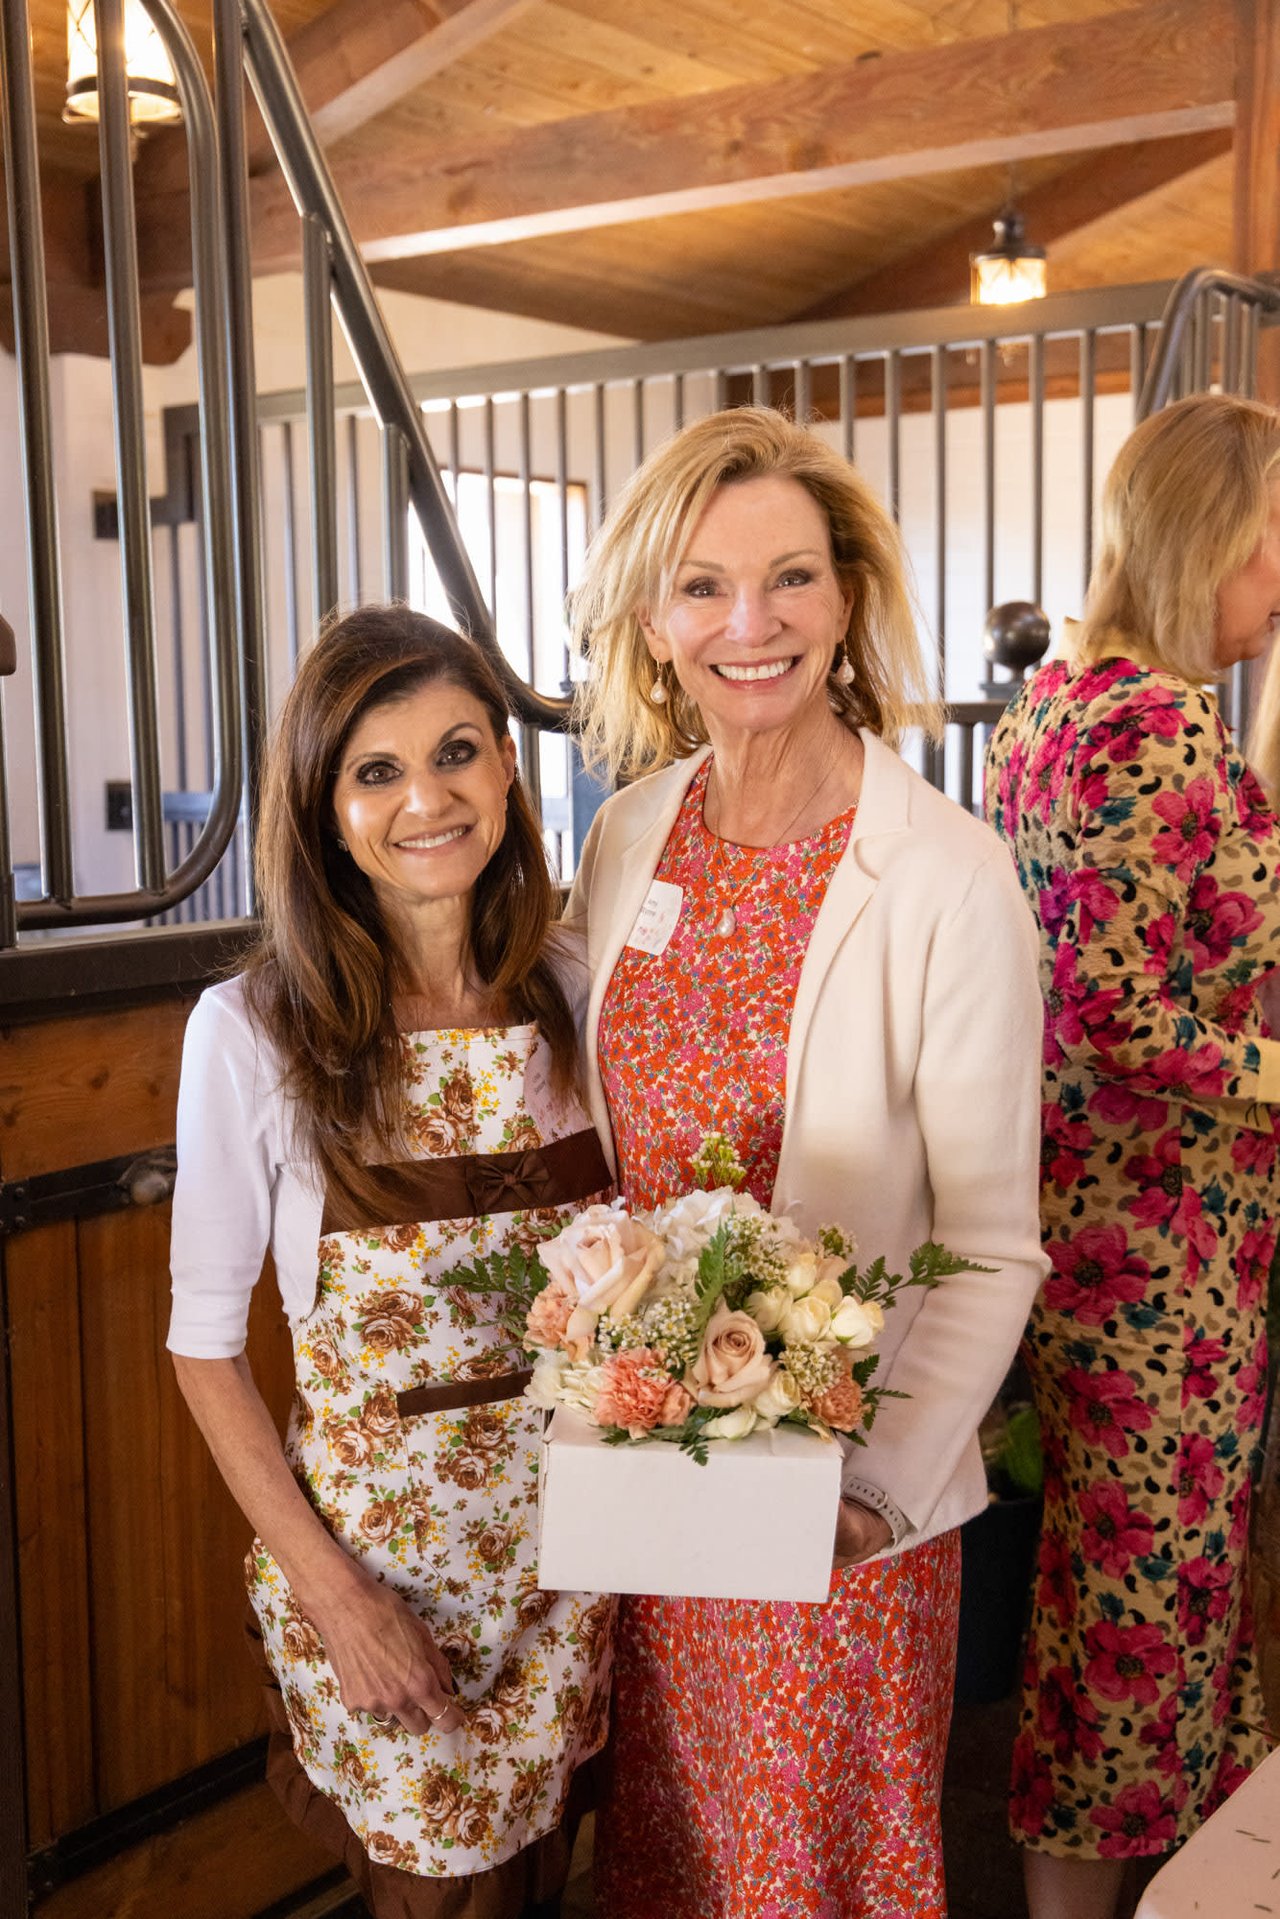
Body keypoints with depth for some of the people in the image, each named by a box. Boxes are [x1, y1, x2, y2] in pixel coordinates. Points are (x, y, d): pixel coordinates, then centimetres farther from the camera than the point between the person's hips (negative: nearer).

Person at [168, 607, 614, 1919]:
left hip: (568, 1539, 3)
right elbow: (205, 1342, -7)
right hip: (376, 1544, -3)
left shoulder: (574, 993, -3)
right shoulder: (253, 1031, -14)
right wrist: (333, 1594, -11)